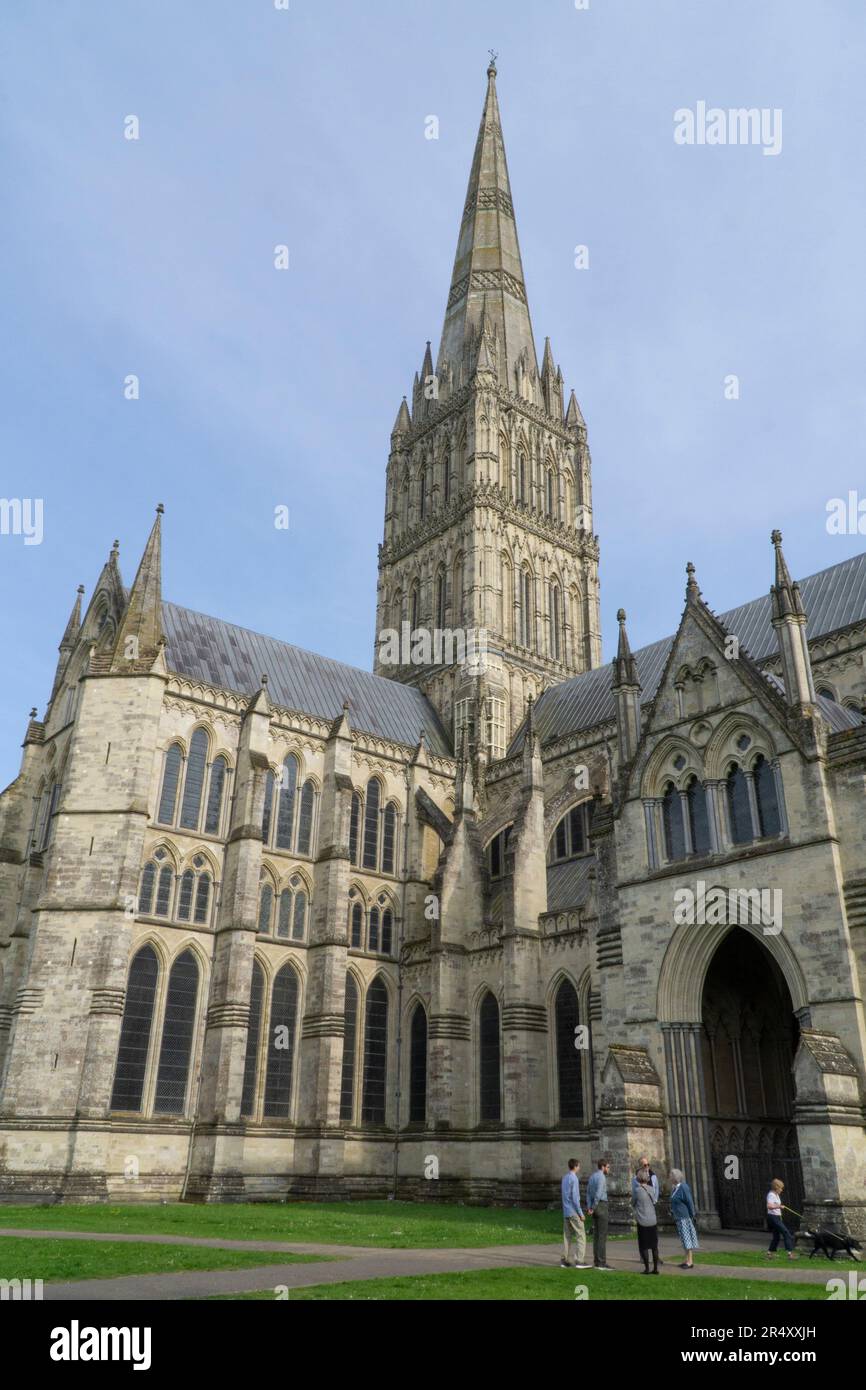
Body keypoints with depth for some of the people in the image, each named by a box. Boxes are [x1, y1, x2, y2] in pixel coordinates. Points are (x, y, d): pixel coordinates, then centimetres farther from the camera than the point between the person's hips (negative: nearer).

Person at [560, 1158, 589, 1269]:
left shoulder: (565, 1178, 13)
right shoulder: (574, 1179, -14)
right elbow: (575, 1197, -18)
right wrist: (580, 1213, -13)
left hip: (566, 1212, 8)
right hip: (574, 1212, -8)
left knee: (567, 1236, 10)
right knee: (581, 1236, -4)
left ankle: (564, 1260, 10)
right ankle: (579, 1261, -8)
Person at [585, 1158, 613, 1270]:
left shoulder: (592, 1177, 16)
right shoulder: (601, 1177, -14)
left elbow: (588, 1193, 11)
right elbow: (598, 1194, -22)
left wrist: (589, 1207, 2)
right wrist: (593, 1208, -13)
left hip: (594, 1207, 9)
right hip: (601, 1206, -9)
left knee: (596, 1235, 10)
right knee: (603, 1235, -6)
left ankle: (596, 1261, 12)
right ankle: (602, 1262, -6)